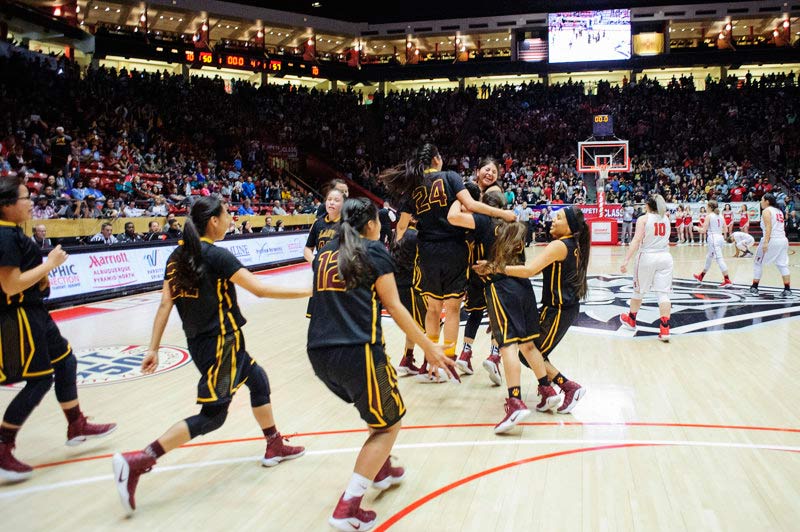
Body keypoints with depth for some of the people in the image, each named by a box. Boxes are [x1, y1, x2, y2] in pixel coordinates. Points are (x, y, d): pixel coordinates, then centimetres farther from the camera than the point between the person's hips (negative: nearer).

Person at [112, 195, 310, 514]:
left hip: (199, 341, 9)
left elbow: (165, 305, 4)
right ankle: (137, 462, -8)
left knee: (258, 380, 22)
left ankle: (274, 447, 35)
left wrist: (153, 349, 7)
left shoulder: (178, 256, 5)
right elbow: (260, 289, -17)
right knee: (212, 415, -2)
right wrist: (307, 292, -9)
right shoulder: (216, 255, -16)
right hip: (220, 342, -9)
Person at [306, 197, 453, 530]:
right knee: (389, 424, 8)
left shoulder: (323, 255, 17)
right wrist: (429, 347, 3)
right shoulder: (373, 251, 1)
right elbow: (394, 307, -2)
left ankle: (382, 471, 39)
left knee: (377, 407, 31)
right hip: (357, 352, -7)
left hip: (319, 353, 7)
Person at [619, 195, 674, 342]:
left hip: (647, 257, -3)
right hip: (665, 257, 3)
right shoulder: (666, 218, 10)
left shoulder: (643, 219, -6)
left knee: (639, 290, 14)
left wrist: (626, 260, -24)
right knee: (663, 293, -1)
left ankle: (631, 320, 34)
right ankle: (665, 329, -11)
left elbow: (637, 240, -19)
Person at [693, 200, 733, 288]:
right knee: (708, 257, 21)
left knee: (719, 259, -11)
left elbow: (704, 230, -11)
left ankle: (727, 281, -17)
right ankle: (701, 277, 36)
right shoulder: (720, 216, 11)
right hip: (720, 237, 8)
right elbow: (725, 229, 12)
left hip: (713, 238, -8)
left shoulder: (709, 216, -8)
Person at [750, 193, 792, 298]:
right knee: (783, 265, 6)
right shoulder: (779, 211, 19)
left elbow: (768, 227, -16)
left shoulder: (766, 211, -5)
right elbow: (781, 228, 20)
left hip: (771, 240, -7)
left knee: (758, 263, 7)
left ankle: (754, 288, 9)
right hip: (783, 240, 7)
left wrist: (766, 242, -22)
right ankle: (787, 290, -1)